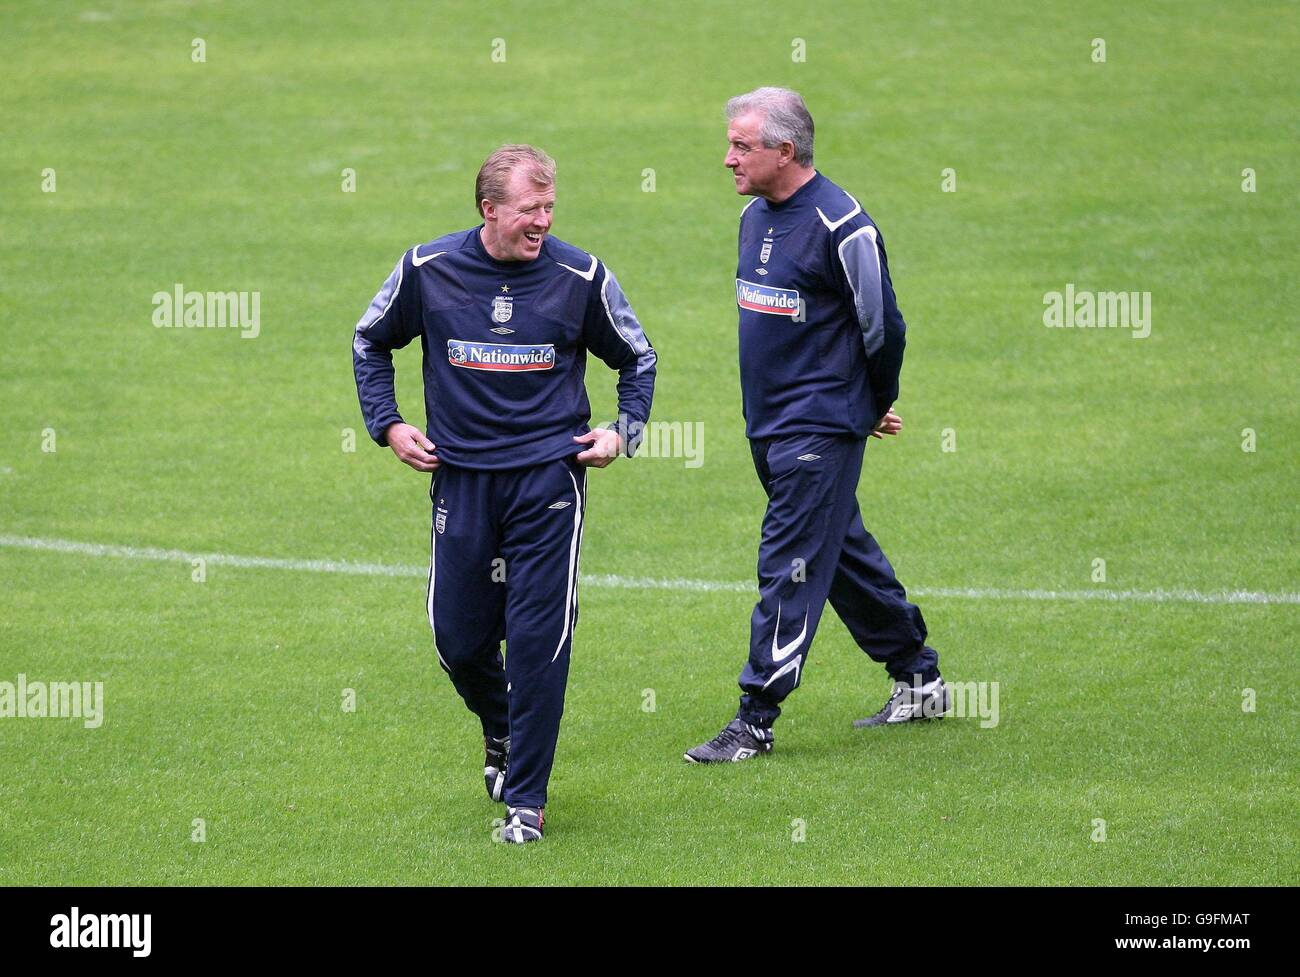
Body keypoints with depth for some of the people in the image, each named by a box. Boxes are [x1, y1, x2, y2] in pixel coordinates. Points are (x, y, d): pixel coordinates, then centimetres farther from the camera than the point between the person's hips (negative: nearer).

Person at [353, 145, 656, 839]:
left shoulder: (580, 277, -3)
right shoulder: (426, 271, -2)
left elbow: (638, 358, 13)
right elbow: (370, 342, 16)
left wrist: (624, 432, -1)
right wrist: (387, 425, 7)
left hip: (548, 476, -2)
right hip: (460, 477, 2)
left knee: (538, 639, -8)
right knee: (458, 641, 6)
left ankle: (526, 798, 2)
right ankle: (502, 734, 39)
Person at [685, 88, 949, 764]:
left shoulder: (842, 227, -18)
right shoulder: (756, 215, 9)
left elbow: (882, 325, -12)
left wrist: (877, 408, 2)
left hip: (820, 429, -9)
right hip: (769, 424, 9)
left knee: (790, 568, -8)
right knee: (843, 554, 16)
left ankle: (756, 720, -6)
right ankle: (919, 681, 28)